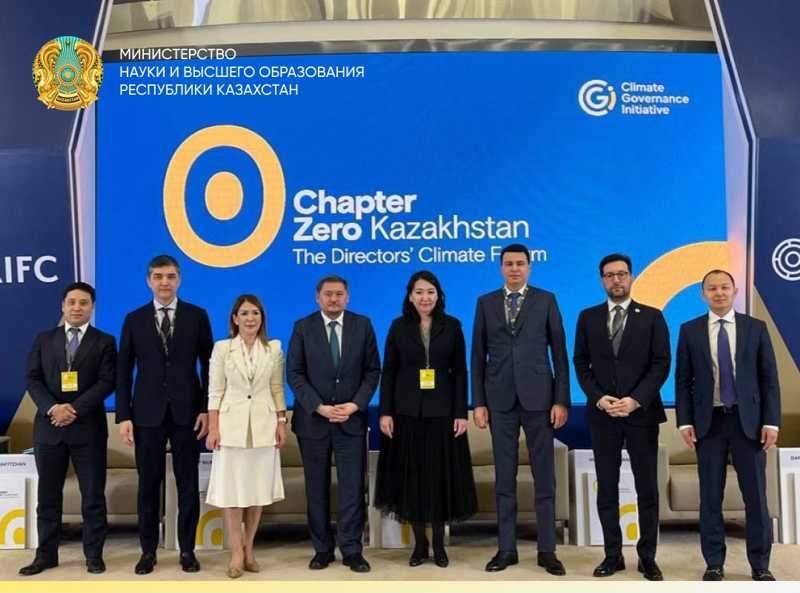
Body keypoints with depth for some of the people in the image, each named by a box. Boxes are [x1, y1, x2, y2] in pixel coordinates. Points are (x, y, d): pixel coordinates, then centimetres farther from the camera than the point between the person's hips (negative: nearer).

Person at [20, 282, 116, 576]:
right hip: (48, 425, 2)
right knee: (48, 494, 9)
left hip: (88, 427, -2)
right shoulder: (44, 339, 11)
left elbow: (106, 383, -6)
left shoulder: (104, 341, 3)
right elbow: (32, 379, 4)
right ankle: (46, 555, 20)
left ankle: (94, 555, 13)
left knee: (93, 494, 3)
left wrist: (74, 409, -16)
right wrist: (52, 407, -13)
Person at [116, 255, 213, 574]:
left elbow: (208, 365, 3)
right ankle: (148, 550, 21)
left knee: (189, 485, 5)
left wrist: (206, 409, -4)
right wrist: (124, 416, -2)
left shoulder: (197, 316, 3)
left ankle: (187, 550, 17)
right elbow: (124, 371, 4)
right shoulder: (134, 319, 5)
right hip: (148, 413, 1)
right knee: (148, 485, 8)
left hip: (187, 412, 0)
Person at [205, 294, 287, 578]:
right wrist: (213, 428, -7)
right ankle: (236, 552, 10)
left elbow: (277, 389, 8)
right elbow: (215, 391, -2)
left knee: (258, 489, 7)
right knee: (232, 488, 1)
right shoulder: (222, 348, -1)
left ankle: (249, 549, 19)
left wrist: (282, 422, 1)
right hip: (232, 424, -2)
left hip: (263, 424, 2)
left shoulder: (274, 348, 4)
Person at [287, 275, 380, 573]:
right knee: (317, 489, 8)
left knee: (353, 487, 0)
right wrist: (320, 407, -12)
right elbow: (294, 373, -3)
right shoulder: (303, 327, 0)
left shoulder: (363, 325, 3)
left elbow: (372, 370, 2)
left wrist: (355, 405, -10)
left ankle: (352, 550, 10)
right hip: (312, 419, 0)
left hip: (352, 418, 0)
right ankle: (322, 549, 19)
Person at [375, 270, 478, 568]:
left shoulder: (452, 326, 2)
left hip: (442, 411, 0)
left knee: (441, 476, 4)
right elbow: (388, 372, 2)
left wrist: (461, 413, -5)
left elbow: (460, 372, 1)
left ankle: (439, 543, 19)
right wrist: (385, 412, -6)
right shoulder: (399, 326, 2)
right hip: (407, 412, 0)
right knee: (411, 476, 4)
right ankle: (419, 543, 18)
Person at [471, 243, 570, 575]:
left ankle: (547, 550, 13)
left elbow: (559, 353, 1)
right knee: (504, 477, 7)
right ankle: (506, 548, 16)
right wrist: (478, 402, 1)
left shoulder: (546, 300, 3)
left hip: (537, 397, -1)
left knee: (544, 476, 4)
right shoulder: (486, 303, 7)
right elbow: (478, 356, 6)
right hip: (500, 399, 2)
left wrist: (562, 400, -5)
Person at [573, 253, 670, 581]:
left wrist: (636, 400, -14)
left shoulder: (652, 316, 3)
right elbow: (581, 363, 6)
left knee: (647, 489, 4)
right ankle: (613, 554, 14)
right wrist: (597, 397, -9)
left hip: (642, 412, -1)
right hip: (602, 413, 2)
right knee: (607, 488, 5)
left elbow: (662, 364, -3)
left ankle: (647, 557, 14)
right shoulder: (588, 317, 8)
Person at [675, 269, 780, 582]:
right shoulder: (690, 330, 4)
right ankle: (714, 563, 15)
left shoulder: (756, 327, 4)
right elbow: (683, 380, 3)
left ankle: (760, 565, 17)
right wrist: (685, 422, -4)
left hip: (748, 420, 0)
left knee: (756, 496, 4)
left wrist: (771, 421, -6)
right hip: (709, 422, 0)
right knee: (710, 497, 5)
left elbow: (769, 378, 2)